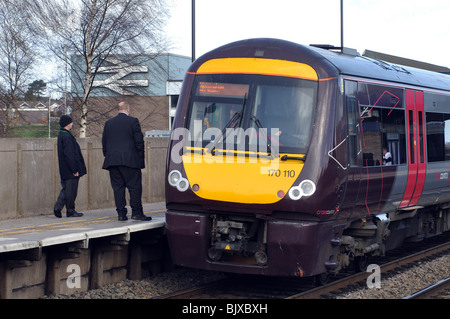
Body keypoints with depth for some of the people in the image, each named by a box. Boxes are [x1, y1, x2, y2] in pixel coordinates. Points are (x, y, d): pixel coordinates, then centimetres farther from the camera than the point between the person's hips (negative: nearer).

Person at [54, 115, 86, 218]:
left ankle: (57, 207, 5)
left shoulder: (61, 135, 14)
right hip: (70, 170, -9)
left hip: (64, 170, 9)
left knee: (66, 189, 14)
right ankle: (70, 211, 6)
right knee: (71, 190, -1)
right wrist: (74, 170, -20)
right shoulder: (67, 137, -18)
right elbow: (69, 155, -22)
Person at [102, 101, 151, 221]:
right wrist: (141, 156, 2)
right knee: (135, 186, 0)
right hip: (130, 160, -4)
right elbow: (139, 140, -6)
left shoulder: (108, 123, 12)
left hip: (112, 160, 4)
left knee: (117, 187, 6)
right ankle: (136, 212, -4)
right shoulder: (133, 121, -2)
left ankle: (121, 213, 4)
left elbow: (104, 142, 12)